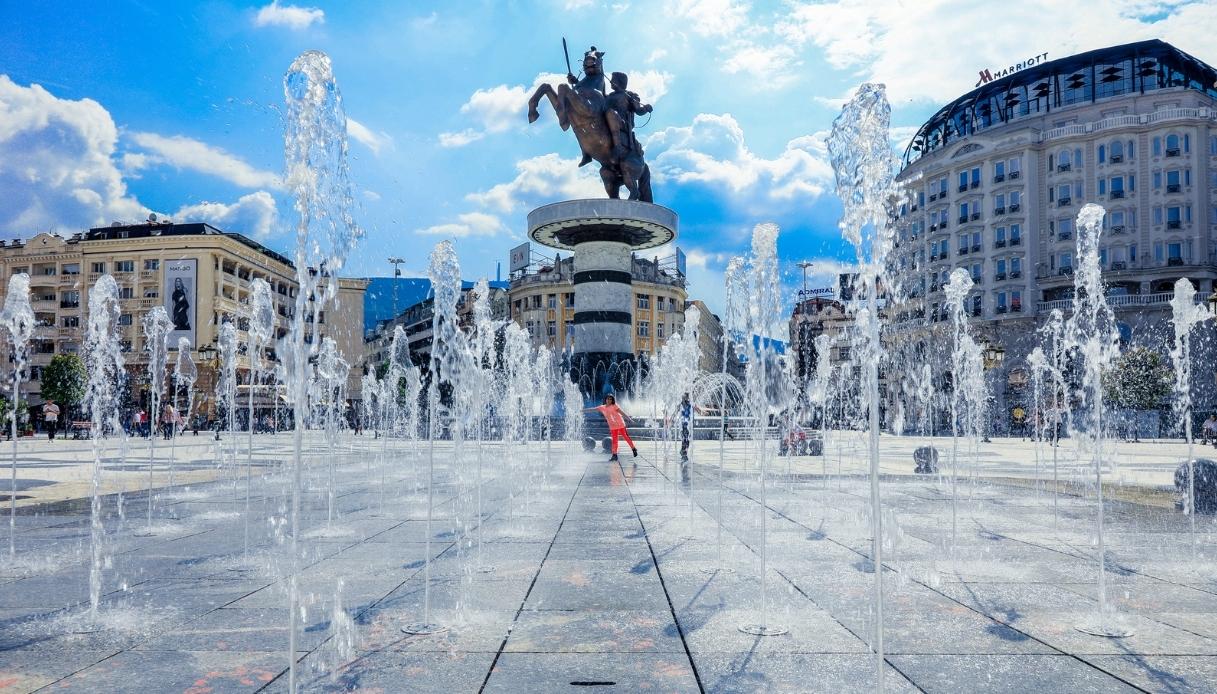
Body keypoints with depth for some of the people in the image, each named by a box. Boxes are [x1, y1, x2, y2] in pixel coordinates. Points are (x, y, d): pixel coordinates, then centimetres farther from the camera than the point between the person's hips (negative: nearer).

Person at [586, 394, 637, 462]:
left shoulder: (614, 406, -6)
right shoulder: (602, 408, 6)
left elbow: (622, 412, -12)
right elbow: (593, 409, 11)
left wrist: (629, 418, -21)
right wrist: (583, 410, 13)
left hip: (620, 424, -4)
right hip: (612, 427, 4)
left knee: (626, 437, -1)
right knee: (614, 440, 3)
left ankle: (634, 449, 13)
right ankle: (614, 455, 5)